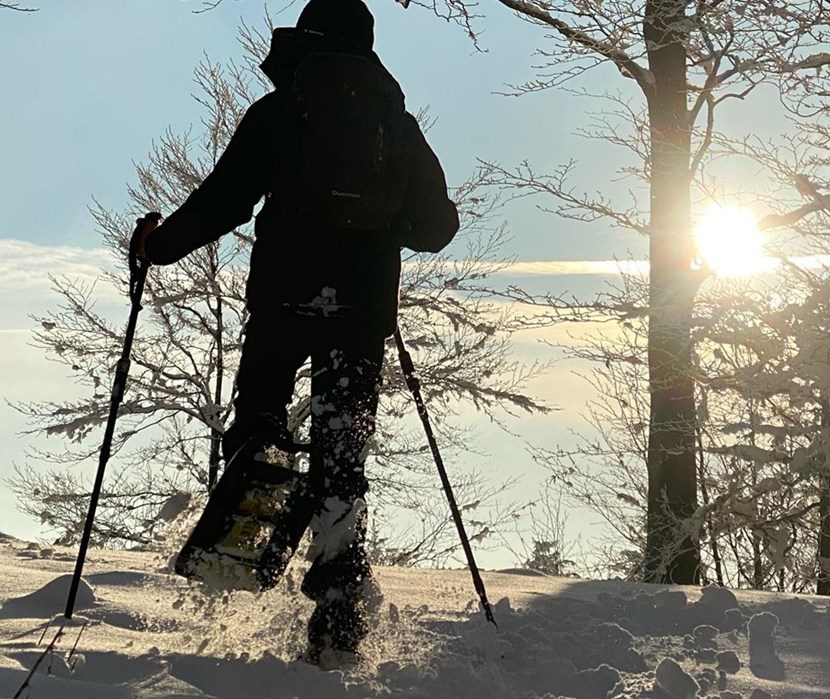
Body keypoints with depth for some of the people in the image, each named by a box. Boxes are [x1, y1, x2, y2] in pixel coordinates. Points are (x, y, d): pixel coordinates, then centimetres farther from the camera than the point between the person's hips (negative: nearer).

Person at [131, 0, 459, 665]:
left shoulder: (278, 112, 2)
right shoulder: (398, 125, 12)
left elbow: (225, 197, -6)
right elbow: (439, 226, 15)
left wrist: (159, 245, 6)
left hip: (285, 297, -3)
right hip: (366, 308, 3)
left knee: (258, 415, 13)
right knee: (341, 454, 5)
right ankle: (339, 607, 0)